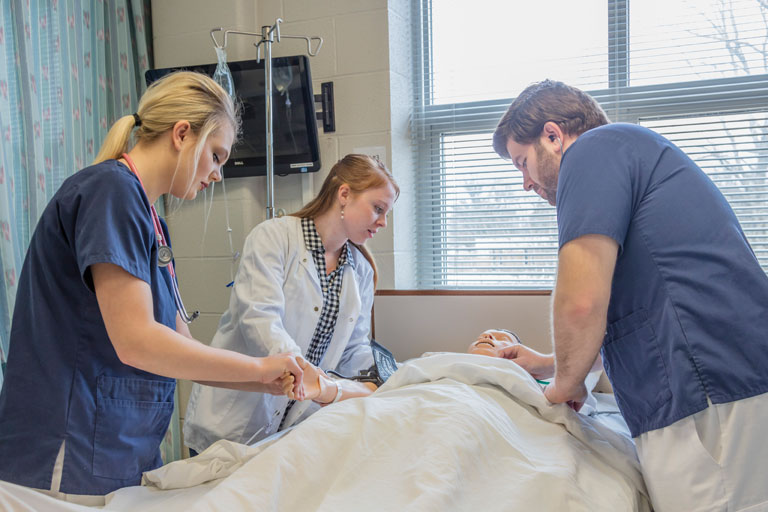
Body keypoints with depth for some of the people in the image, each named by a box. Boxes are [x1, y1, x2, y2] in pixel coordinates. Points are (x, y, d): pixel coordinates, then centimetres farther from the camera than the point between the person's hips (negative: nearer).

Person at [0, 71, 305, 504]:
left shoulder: (154, 224, 13)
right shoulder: (112, 190, -15)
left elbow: (180, 351, 14)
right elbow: (135, 342, -24)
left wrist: (275, 383, 6)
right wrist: (259, 367, -12)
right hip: (71, 467, -9)